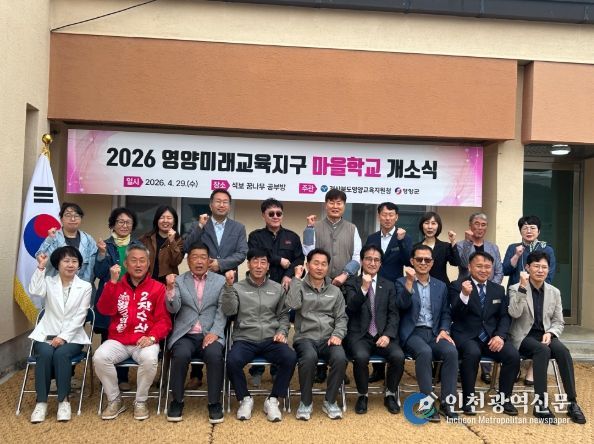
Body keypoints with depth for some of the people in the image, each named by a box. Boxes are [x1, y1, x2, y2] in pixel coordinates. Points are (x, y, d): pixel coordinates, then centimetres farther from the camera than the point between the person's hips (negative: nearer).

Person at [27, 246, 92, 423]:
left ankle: (63, 400, -16)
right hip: (47, 334, 1)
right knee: (45, 353, -30)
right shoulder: (49, 282, 8)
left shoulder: (85, 287, 3)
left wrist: (63, 337, -14)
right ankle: (41, 401, -18)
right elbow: (34, 290, -17)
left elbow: (79, 317, -4)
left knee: (61, 354, -31)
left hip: (72, 336, -1)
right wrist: (41, 267, -20)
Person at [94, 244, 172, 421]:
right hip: (118, 341, 3)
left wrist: (152, 337, -19)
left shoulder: (158, 287, 4)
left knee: (149, 359, -34)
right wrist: (113, 281, -12)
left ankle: (141, 402, -7)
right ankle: (115, 400, -2)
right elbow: (104, 310, -5)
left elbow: (163, 319, -1)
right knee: (99, 357, -26)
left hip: (144, 341, -2)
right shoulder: (117, 285, 12)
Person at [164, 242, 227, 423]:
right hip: (185, 335, 0)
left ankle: (215, 403, -14)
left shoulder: (220, 281, 9)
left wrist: (215, 332, -14)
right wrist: (170, 288, -19)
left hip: (210, 334, 0)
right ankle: (177, 401, -8)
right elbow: (173, 309, -1)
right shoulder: (178, 281, 11)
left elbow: (222, 311, 1)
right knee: (181, 354, -30)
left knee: (215, 354, -31)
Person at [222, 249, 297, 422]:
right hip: (245, 340, -1)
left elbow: (283, 315, 17)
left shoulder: (277, 289, 13)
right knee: (232, 361, -32)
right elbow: (229, 311, -8)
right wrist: (229, 286, -18)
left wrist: (282, 332, -1)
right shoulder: (237, 287, 7)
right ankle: (245, 399, -3)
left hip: (271, 340, 2)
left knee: (290, 358, -27)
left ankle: (272, 400, -6)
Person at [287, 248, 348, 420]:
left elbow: (341, 318, 12)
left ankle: (330, 401, -7)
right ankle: (306, 402, -12)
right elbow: (292, 304, -14)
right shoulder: (299, 287, 7)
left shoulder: (335, 291, 16)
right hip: (305, 337, -2)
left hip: (328, 339, 2)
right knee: (309, 357, -36)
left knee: (340, 357, -30)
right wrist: (297, 278, -8)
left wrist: (338, 334, -8)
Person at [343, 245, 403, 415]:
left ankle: (390, 395, 2)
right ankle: (362, 396, -4)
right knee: (361, 356, -33)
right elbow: (350, 309, -9)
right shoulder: (351, 283, 6)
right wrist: (363, 288, -23)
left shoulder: (388, 285, 15)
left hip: (383, 335, 2)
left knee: (398, 356, -26)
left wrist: (388, 335, -9)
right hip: (359, 335, -2)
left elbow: (393, 314, 8)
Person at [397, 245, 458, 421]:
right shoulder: (402, 282, 6)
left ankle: (447, 402, -17)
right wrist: (409, 282, -20)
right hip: (412, 332, -3)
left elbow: (445, 313, 16)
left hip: (434, 333, 4)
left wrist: (444, 330, -3)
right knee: (425, 352, -35)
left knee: (451, 351, -27)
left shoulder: (441, 286, 17)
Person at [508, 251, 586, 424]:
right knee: (543, 350, -34)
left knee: (563, 351, -29)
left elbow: (559, 322, 11)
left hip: (545, 335, 4)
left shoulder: (554, 292, 10)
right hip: (524, 336, -3)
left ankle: (572, 403, -23)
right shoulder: (516, 289, -2)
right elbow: (514, 313, -20)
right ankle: (540, 403, -31)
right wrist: (523, 287, -26)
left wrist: (549, 333, -11)